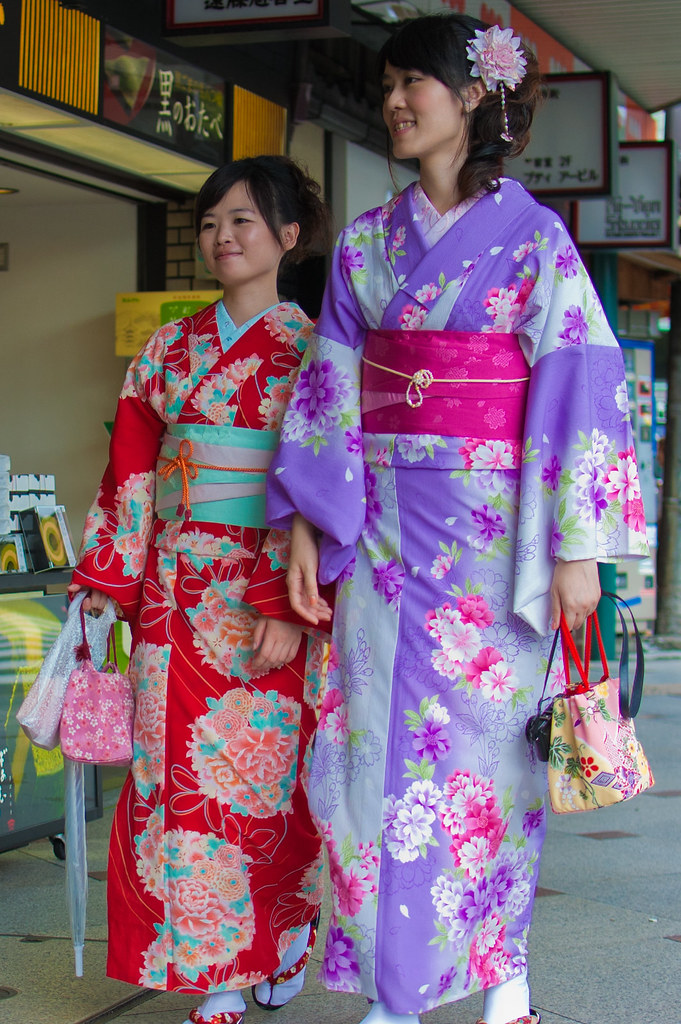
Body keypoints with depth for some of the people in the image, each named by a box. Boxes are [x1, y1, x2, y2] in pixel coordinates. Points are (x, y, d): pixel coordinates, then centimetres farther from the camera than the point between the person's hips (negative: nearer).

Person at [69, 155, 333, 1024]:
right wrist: (109, 577, 7)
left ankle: (288, 927, 24)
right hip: (179, 596, 4)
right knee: (184, 774, 2)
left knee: (265, 769, -1)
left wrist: (293, 606, -15)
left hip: (271, 599, -4)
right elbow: (132, 470, 14)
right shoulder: (166, 351, 14)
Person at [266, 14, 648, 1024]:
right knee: (381, 742, 3)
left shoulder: (533, 237, -2)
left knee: (484, 744, 2)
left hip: (493, 527, -4)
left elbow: (580, 387, -7)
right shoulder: (367, 242, 11)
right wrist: (306, 523, 2)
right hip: (384, 530, 4)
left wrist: (579, 546, -12)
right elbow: (328, 389, 11)